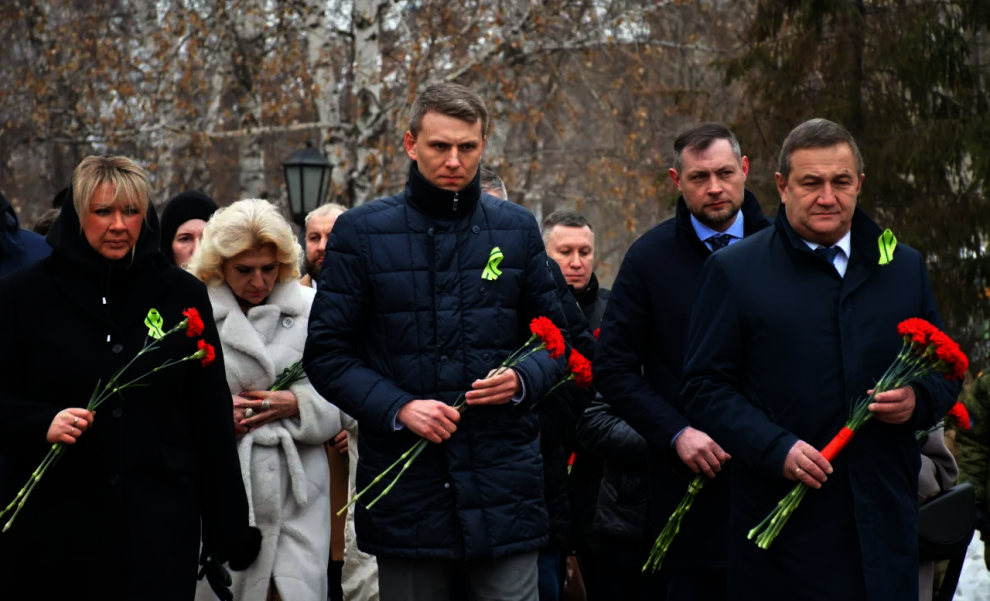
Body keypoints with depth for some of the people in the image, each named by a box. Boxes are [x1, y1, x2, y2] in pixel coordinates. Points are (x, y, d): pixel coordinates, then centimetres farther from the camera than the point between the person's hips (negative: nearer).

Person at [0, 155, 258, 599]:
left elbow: (212, 415, 9)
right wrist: (42, 423, -16)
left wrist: (228, 529, 7)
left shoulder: (183, 296, 8)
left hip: (160, 524, 1)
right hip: (54, 525, -1)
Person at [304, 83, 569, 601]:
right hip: (405, 490, -1)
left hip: (503, 485, 1)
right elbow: (327, 353, 0)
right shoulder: (361, 232, 2)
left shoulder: (516, 229, 8)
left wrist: (522, 380, -9)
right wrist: (397, 407, -15)